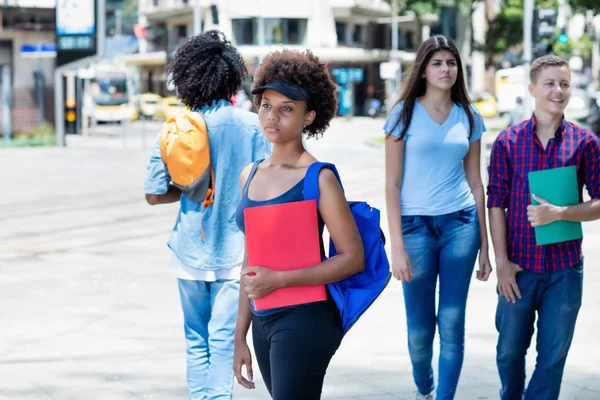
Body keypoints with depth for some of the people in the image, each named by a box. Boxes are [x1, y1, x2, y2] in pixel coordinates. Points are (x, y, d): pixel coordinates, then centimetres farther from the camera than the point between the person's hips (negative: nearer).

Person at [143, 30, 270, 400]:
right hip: (236, 251, -2)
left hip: (190, 252, 2)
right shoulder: (252, 126, -6)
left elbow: (154, 194, -3)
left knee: (197, 338, 16)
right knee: (224, 338, -1)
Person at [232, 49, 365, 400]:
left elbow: (353, 258, -12)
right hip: (263, 322, 7)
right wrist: (241, 336, 15)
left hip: (305, 319, -7)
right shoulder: (250, 175, 10)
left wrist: (278, 279, -18)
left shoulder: (319, 178, -9)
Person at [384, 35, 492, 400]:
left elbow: (475, 183, 11)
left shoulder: (468, 117, 8)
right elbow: (392, 184, -3)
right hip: (415, 226, -2)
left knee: (452, 324, 0)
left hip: (460, 224, 2)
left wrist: (484, 246, 9)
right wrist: (398, 246, -9)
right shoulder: (405, 113, -1)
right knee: (420, 329, 5)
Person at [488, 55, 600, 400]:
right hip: (518, 266, 0)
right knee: (510, 351, 12)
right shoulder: (507, 142, -2)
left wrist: (560, 213, -17)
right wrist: (501, 261, -6)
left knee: (553, 355, 6)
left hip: (565, 268, 0)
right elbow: (496, 204, 0)